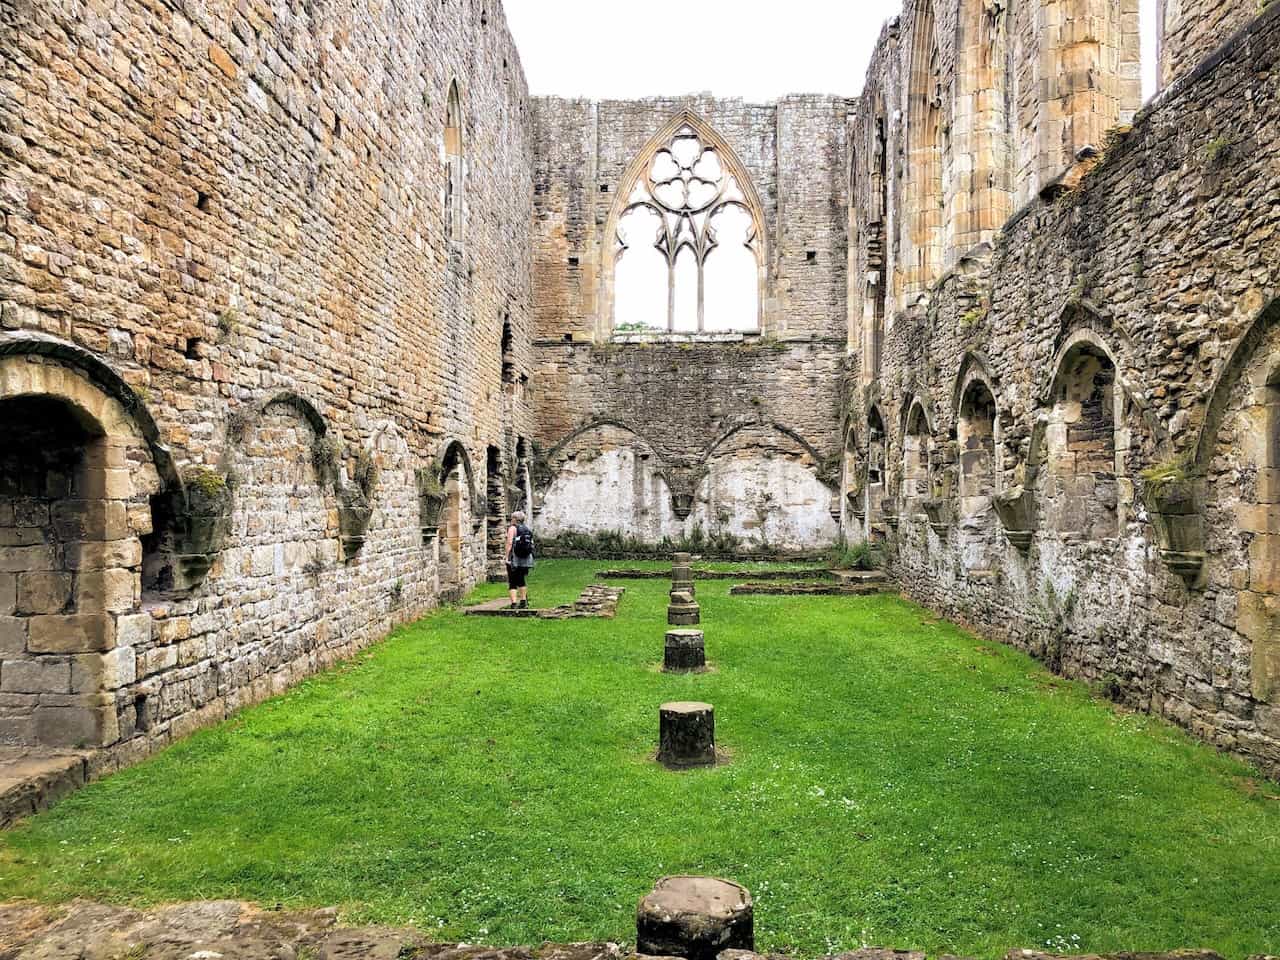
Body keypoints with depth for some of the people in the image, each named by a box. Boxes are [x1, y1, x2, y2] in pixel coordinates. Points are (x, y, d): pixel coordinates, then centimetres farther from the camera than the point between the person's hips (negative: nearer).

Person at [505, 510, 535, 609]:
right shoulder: (528, 529, 13)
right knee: (521, 581, 20)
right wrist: (530, 560, 16)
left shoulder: (513, 528, -5)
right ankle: (523, 601, 21)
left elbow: (509, 543, -15)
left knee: (512, 582, -2)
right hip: (525, 560, 6)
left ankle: (514, 603, -10)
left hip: (514, 559, -6)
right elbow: (531, 545, 11)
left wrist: (507, 557, -14)